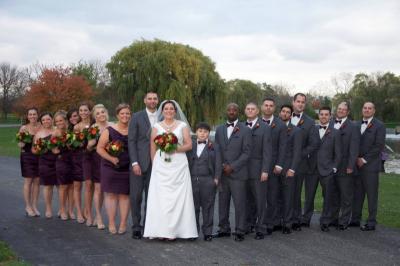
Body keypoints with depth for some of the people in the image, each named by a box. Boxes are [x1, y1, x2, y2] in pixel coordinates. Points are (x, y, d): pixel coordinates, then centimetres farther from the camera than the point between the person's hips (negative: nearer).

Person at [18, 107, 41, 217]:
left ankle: (34, 206, 16)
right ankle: (28, 206, 10)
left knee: (37, 181, 6)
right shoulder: (24, 128, -4)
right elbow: (20, 144, -5)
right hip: (27, 156, -3)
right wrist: (22, 141, -25)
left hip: (39, 156, 3)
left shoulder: (41, 126, 2)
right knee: (28, 181, 0)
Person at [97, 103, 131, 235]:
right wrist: (111, 158, -16)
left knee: (124, 195, 6)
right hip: (110, 168, -1)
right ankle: (111, 224, 9)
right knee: (111, 194, 2)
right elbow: (99, 148, -4)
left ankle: (123, 224, 12)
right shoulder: (109, 131, -2)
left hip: (127, 168, 2)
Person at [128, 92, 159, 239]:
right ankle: (136, 227, 9)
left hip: (155, 163, 3)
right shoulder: (137, 117, 0)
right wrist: (134, 163, -12)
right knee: (136, 196, -1)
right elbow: (131, 141, -4)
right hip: (139, 162, -2)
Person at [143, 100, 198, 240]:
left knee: (178, 196, -4)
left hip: (179, 165, 0)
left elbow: (189, 145, 3)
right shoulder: (156, 127, 10)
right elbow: (152, 148, 9)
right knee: (160, 197, -5)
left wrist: (176, 149, -12)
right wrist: (154, 164, 3)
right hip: (161, 166, 1)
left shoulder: (182, 126, 8)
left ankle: (174, 230, 1)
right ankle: (161, 230, -1)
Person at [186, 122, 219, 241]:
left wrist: (216, 178, -4)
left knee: (207, 207, 3)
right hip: (192, 180, 2)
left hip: (208, 181, -2)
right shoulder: (190, 145, 10)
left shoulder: (214, 146, 4)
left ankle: (207, 232, 10)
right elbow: (186, 161, 11)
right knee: (193, 206, 7)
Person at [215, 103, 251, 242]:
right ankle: (224, 229, 18)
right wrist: (221, 166, -3)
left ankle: (240, 231, 6)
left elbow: (246, 153, -5)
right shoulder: (219, 129, 13)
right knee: (222, 202, 8)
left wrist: (232, 167, -11)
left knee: (239, 203, -3)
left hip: (237, 173, -4)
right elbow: (216, 150, 11)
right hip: (222, 173, 4)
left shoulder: (245, 130, 0)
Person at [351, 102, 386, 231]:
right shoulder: (357, 125, 14)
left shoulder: (379, 126, -4)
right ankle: (355, 219, 16)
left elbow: (379, 146, -11)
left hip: (370, 166, -5)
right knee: (357, 193, 9)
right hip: (357, 164, 5)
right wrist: (356, 158, 1)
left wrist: (364, 160, -12)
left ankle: (371, 222, 6)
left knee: (371, 195, 0)